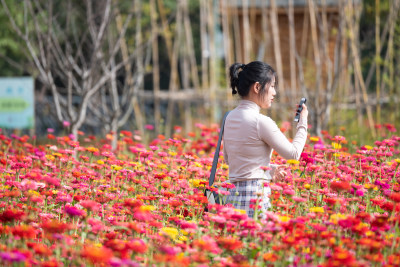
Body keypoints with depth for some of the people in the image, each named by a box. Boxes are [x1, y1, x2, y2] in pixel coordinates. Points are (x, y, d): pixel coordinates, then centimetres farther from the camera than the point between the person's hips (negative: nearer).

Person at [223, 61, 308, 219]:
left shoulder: (230, 118, 10)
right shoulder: (261, 122, -13)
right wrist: (303, 122, 10)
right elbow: (293, 154, -4)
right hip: (255, 195, -8)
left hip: (232, 194, 8)